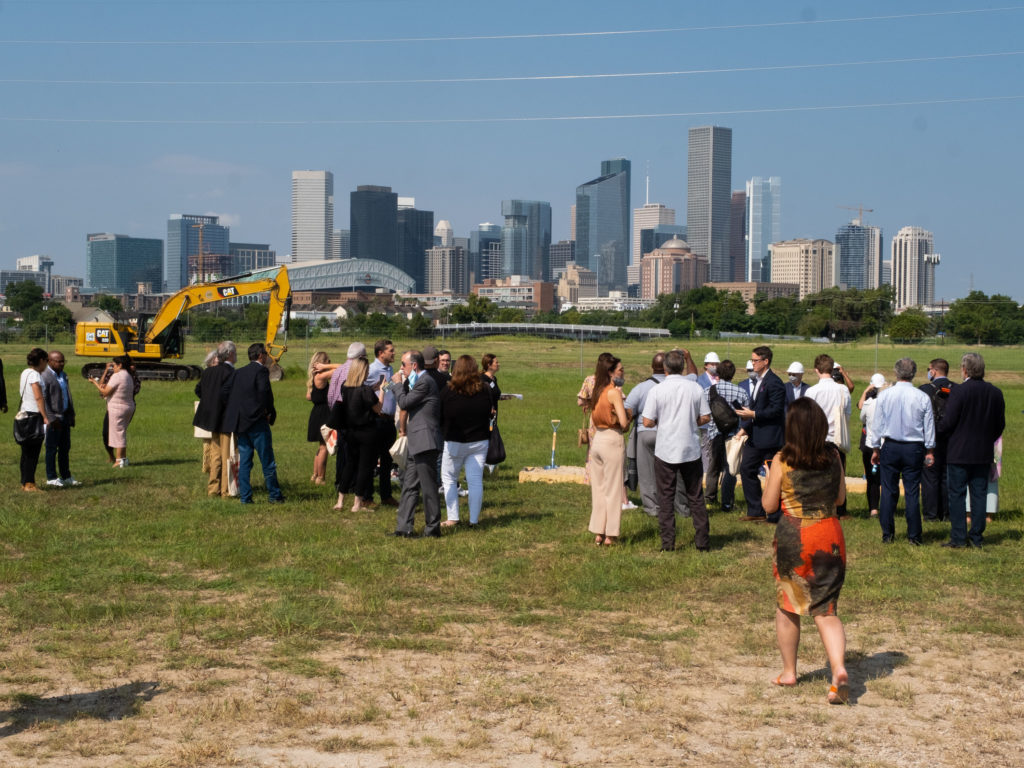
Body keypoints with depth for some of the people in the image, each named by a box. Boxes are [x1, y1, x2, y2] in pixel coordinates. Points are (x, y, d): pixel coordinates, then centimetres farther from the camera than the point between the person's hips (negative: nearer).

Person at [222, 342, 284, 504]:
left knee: (244, 461, 9)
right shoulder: (261, 370, -7)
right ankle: (274, 495, 8)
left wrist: (235, 410, 13)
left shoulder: (239, 373, 13)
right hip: (257, 421, -6)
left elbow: (224, 391, 8)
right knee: (267, 461, 2)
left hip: (240, 422, 7)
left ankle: (244, 497, 8)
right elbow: (264, 391, -21)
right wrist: (269, 412, -9)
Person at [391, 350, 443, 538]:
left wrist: (398, 384, 0)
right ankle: (403, 528, 15)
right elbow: (407, 404, 20)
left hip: (425, 443, -11)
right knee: (409, 486, 11)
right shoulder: (420, 381, 18)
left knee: (428, 487, -3)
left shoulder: (425, 382, -13)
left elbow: (404, 403, -13)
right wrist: (403, 383, 11)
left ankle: (432, 529, 4)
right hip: (418, 444, 11)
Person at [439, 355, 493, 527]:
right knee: (476, 481, 4)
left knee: (449, 479, 11)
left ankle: (452, 518, 6)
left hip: (454, 442, -2)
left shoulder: (448, 391, -12)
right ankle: (474, 520, 4)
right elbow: (489, 414, 9)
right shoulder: (485, 392, -4)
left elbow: (439, 416, -3)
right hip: (479, 442, 2)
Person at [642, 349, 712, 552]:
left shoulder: (657, 390, -9)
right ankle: (702, 541, 12)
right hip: (691, 451, 2)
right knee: (695, 497, 12)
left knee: (666, 498, 7)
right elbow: (706, 417, 1)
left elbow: (647, 422, -9)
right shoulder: (695, 388, -2)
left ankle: (668, 542, 5)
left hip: (665, 451, -2)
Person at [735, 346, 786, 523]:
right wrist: (745, 427, 14)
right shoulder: (758, 381, 14)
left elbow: (776, 410, -21)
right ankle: (756, 511, 19)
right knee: (747, 468, 11)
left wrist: (753, 414, -22)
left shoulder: (774, 383, -16)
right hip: (755, 436, 10)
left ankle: (775, 515, 8)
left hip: (770, 437, -10)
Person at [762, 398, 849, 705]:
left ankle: (789, 671, 28)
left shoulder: (783, 460, -10)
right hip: (830, 536, 3)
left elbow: (768, 504, -3)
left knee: (787, 606, 17)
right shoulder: (832, 457, 0)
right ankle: (839, 670, -16)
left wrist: (772, 478, 13)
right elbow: (840, 497, 12)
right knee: (826, 610, 5)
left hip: (793, 538, -2)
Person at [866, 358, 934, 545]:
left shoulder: (884, 395, -4)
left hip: (890, 447, 0)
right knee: (912, 492, 3)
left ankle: (887, 534, 8)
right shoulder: (922, 398, -5)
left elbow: (877, 424, 2)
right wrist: (929, 450, 15)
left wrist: (875, 448, 12)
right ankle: (914, 536, 5)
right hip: (914, 448, 0)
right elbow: (929, 426, 3)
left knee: (888, 491, 6)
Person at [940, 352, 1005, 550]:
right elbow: (1000, 425, 9)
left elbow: (947, 423, -14)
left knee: (957, 495, 2)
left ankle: (958, 538, 1)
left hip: (959, 453, -5)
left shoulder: (959, 392, -15)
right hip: (984, 454, 5)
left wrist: (940, 428, 8)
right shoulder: (995, 393, 2)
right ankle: (977, 538, 12)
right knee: (979, 495, 9)